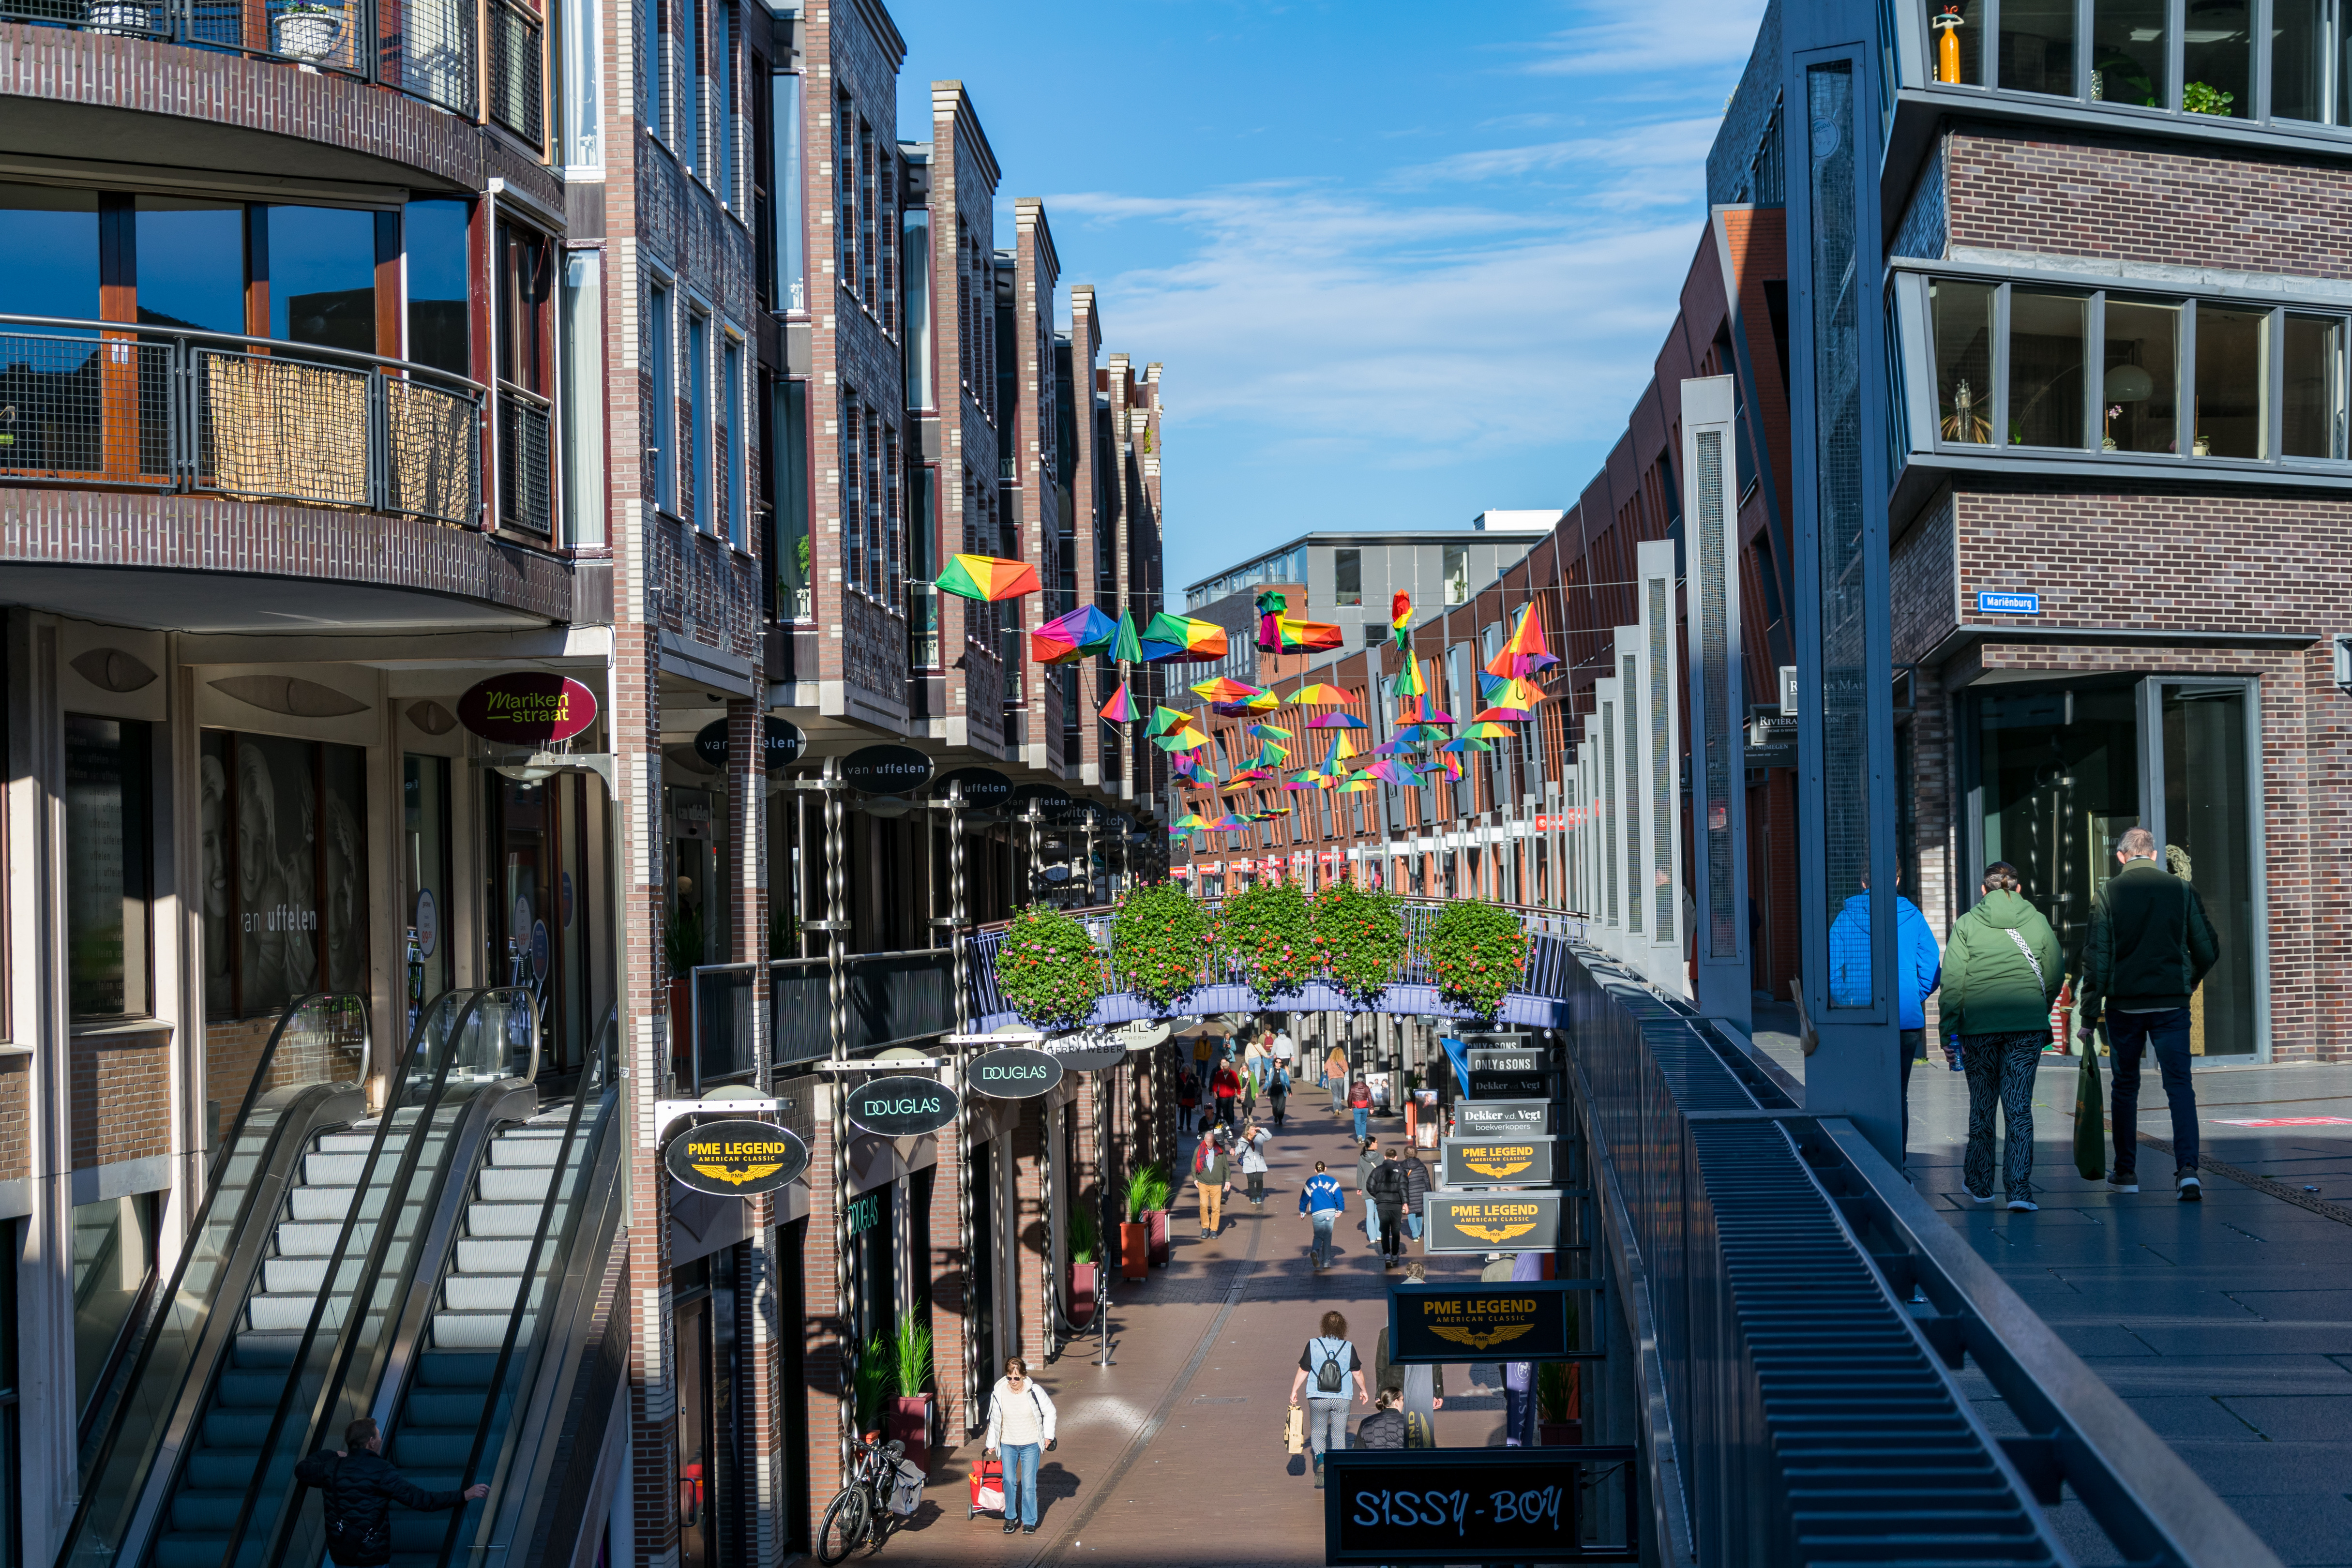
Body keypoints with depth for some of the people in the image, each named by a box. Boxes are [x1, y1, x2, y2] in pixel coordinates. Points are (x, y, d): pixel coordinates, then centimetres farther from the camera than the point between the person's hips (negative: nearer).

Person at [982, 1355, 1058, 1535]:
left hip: (1030, 1445, -2)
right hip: (1007, 1444, 2)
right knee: (1009, 1481, -1)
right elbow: (994, 1420, 5)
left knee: (1029, 1484, 0)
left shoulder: (1034, 1392, -13)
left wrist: (1048, 1435, 1)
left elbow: (1049, 1412, 2)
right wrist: (991, 1443, 11)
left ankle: (1029, 1521, 12)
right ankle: (1010, 1518, 16)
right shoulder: (999, 1393, -8)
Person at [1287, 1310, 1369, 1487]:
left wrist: (1294, 1391, 9)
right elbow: (1358, 1373, 4)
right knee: (1339, 1436, 11)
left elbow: (1303, 1371, -4)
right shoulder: (1348, 1348, -6)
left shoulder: (1313, 1345, -9)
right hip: (1342, 1399, 1)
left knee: (1318, 1433, 15)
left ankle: (1320, 1460, -10)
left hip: (1318, 1399, 0)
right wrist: (1363, 1391, 21)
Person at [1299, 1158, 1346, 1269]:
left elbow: (1305, 1197, 9)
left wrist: (1302, 1212, 19)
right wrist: (1340, 1210, 8)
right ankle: (1327, 1263, 12)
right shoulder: (1332, 1181, 4)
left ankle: (1316, 1252, -26)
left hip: (1317, 1214, 0)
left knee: (1318, 1236, 7)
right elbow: (1339, 1196, -1)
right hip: (1331, 1212, 0)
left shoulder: (1310, 1182, 7)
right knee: (1327, 1237, 11)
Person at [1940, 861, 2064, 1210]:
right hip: (2027, 1025, 0)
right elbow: (2056, 975, 9)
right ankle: (2019, 1188, -10)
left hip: (1979, 1025, 0)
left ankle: (1979, 1182, 25)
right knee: (2019, 1106, -1)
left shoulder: (1967, 923, 0)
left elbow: (1952, 981, -4)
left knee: (1981, 1103, 13)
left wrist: (1949, 1032, -1)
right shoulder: (2037, 921, 4)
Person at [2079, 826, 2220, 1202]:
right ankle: (2187, 1168, -16)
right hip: (2172, 1002, 0)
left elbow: (2096, 959, -6)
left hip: (2124, 1004, 0)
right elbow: (2208, 950, 5)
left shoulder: (2108, 894, -2)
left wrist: (2089, 1016, -2)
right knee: (2179, 1085, -1)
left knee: (2126, 1087, 13)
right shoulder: (2181, 889, 2)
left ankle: (2125, 1171, 19)